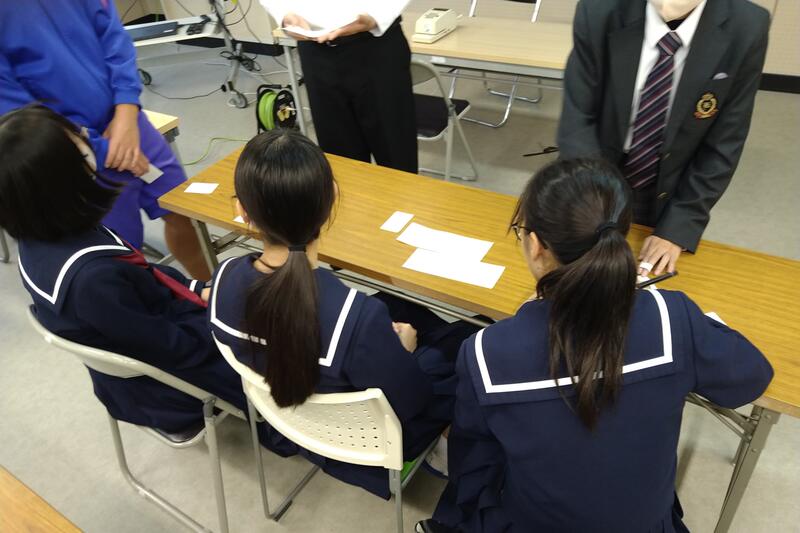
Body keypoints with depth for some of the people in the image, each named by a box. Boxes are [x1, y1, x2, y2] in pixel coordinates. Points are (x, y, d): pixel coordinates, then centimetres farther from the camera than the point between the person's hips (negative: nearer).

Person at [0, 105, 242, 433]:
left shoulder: (41, 236, -13)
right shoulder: (92, 277, -42)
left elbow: (141, 276, 3)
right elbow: (173, 348, -29)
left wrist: (196, 289, 0)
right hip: (161, 383, -8)